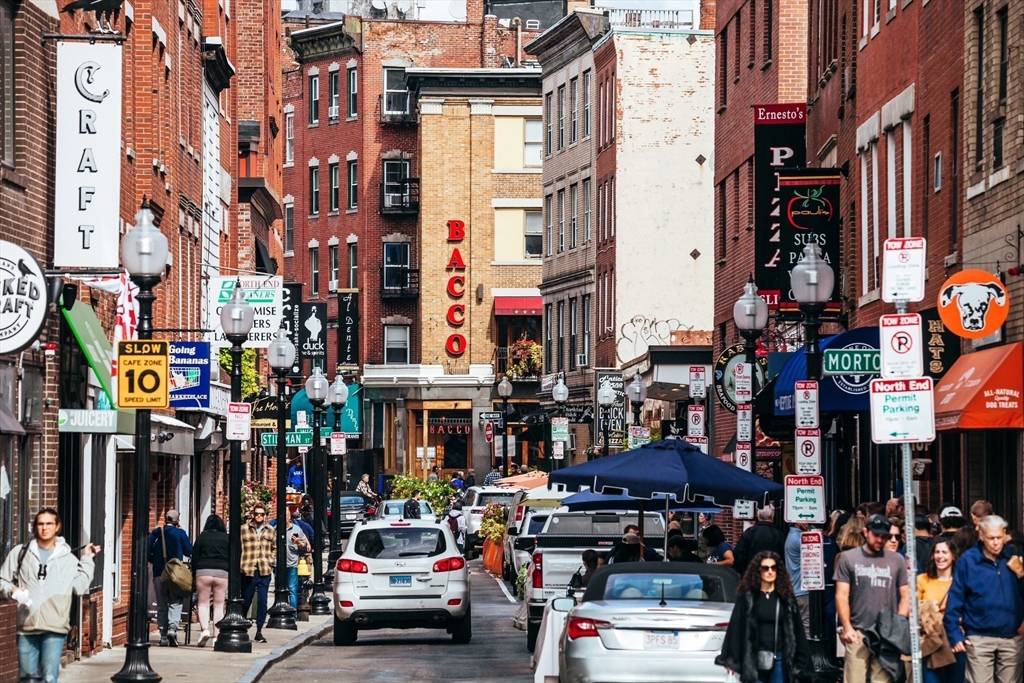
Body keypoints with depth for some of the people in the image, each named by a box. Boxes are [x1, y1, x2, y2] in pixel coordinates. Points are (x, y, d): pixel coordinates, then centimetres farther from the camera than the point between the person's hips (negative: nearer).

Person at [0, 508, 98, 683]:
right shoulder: (20, 552, 9)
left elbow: (81, 587, 0)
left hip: (55, 629, -2)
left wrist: (87, 559, 2)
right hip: (26, 627, 2)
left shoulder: (68, 558, 8)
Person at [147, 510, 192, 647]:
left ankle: (163, 636, 6)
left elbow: (147, 553, 1)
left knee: (161, 604, 8)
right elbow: (189, 552, 4)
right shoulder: (180, 533, -2)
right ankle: (172, 627, -22)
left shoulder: (155, 533, 5)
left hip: (158, 573, 2)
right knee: (176, 602, 1)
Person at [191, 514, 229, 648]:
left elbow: (194, 558, 7)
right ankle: (216, 635, -1)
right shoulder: (227, 538, 9)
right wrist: (231, 575, 13)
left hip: (203, 572, -1)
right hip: (222, 572, 1)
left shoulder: (202, 537, 7)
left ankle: (205, 629, -17)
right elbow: (232, 558, 7)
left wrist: (195, 574, 14)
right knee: (219, 605, 3)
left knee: (203, 603, 5)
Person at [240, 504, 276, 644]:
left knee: (262, 601, -4)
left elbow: (274, 548, 20)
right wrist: (242, 565, -5)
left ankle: (259, 631, 2)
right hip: (248, 571, -2)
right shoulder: (243, 529, 0)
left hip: (264, 571, 2)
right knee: (245, 601, 9)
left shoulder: (270, 530, 10)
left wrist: (270, 562, 8)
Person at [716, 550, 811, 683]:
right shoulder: (747, 597, 2)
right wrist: (730, 659, -7)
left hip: (780, 659, 1)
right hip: (754, 659, -1)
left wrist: (800, 663, 2)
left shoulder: (786, 597, 6)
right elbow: (735, 628, -1)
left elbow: (797, 630, 6)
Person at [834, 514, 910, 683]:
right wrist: (847, 627, -7)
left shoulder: (897, 561, 9)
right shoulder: (849, 558, 5)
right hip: (858, 632, -1)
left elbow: (905, 596, 9)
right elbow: (841, 596, 2)